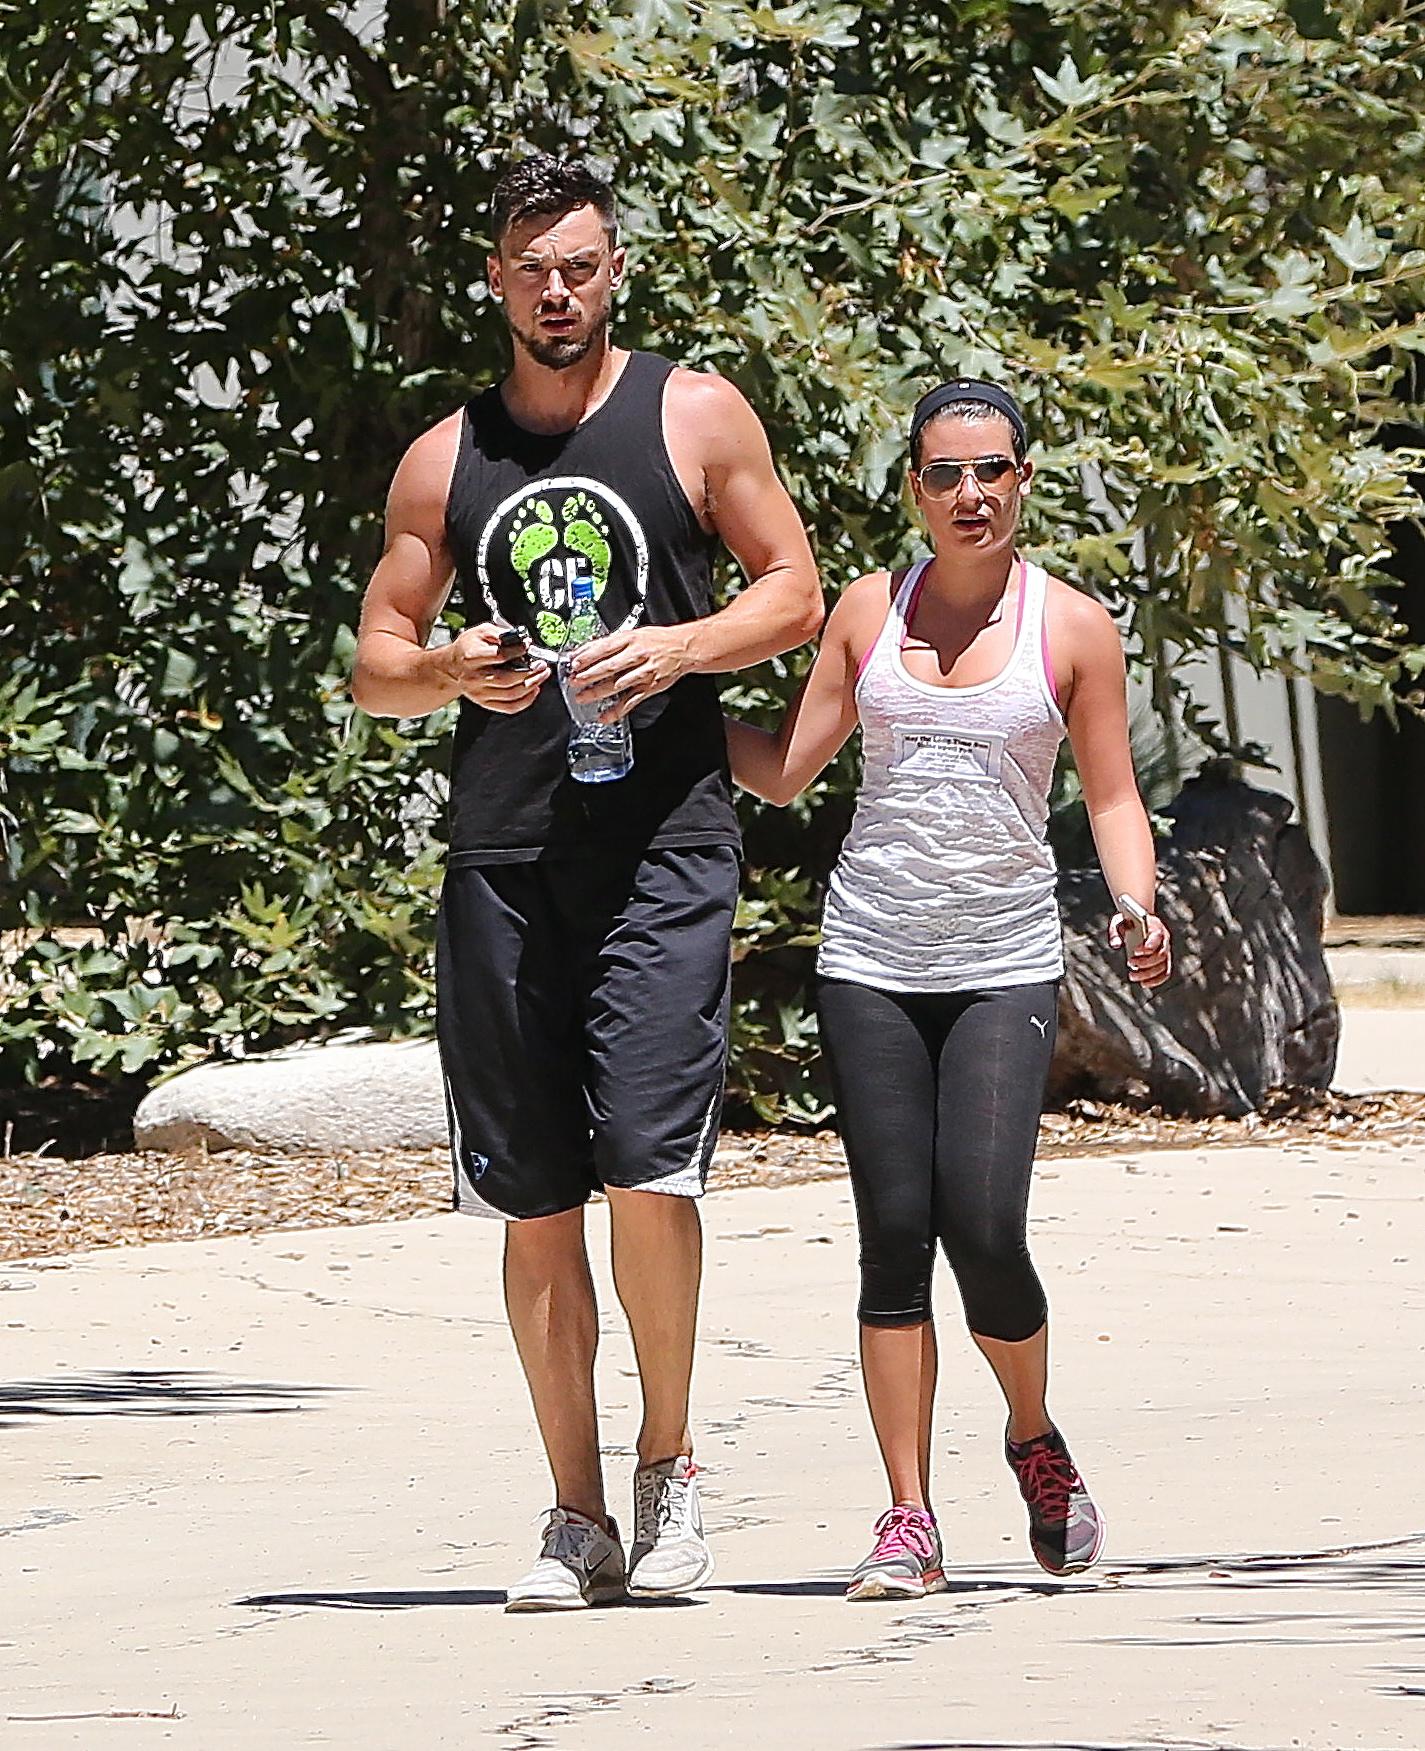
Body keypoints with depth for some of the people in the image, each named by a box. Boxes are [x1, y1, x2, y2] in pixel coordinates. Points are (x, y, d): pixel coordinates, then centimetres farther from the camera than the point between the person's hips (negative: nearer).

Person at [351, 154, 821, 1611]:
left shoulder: (693, 417, 6)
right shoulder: (445, 461, 13)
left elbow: (796, 591, 7)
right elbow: (373, 663, 15)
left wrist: (677, 645, -12)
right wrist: (452, 669, -7)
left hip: (661, 846, -3)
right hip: (501, 859, 3)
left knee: (648, 1164, -16)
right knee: (536, 1202, 2)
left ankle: (667, 1459, 4)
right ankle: (578, 1518, 10)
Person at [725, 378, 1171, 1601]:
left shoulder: (1073, 628, 3)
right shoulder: (870, 612, 8)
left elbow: (1113, 797, 5)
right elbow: (786, 769, 12)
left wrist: (1138, 908, -12)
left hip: (1004, 969, -2)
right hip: (872, 961, 2)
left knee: (985, 1229, -13)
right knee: (894, 1235, -3)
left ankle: (1036, 1440, 16)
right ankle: (910, 1524, 0)